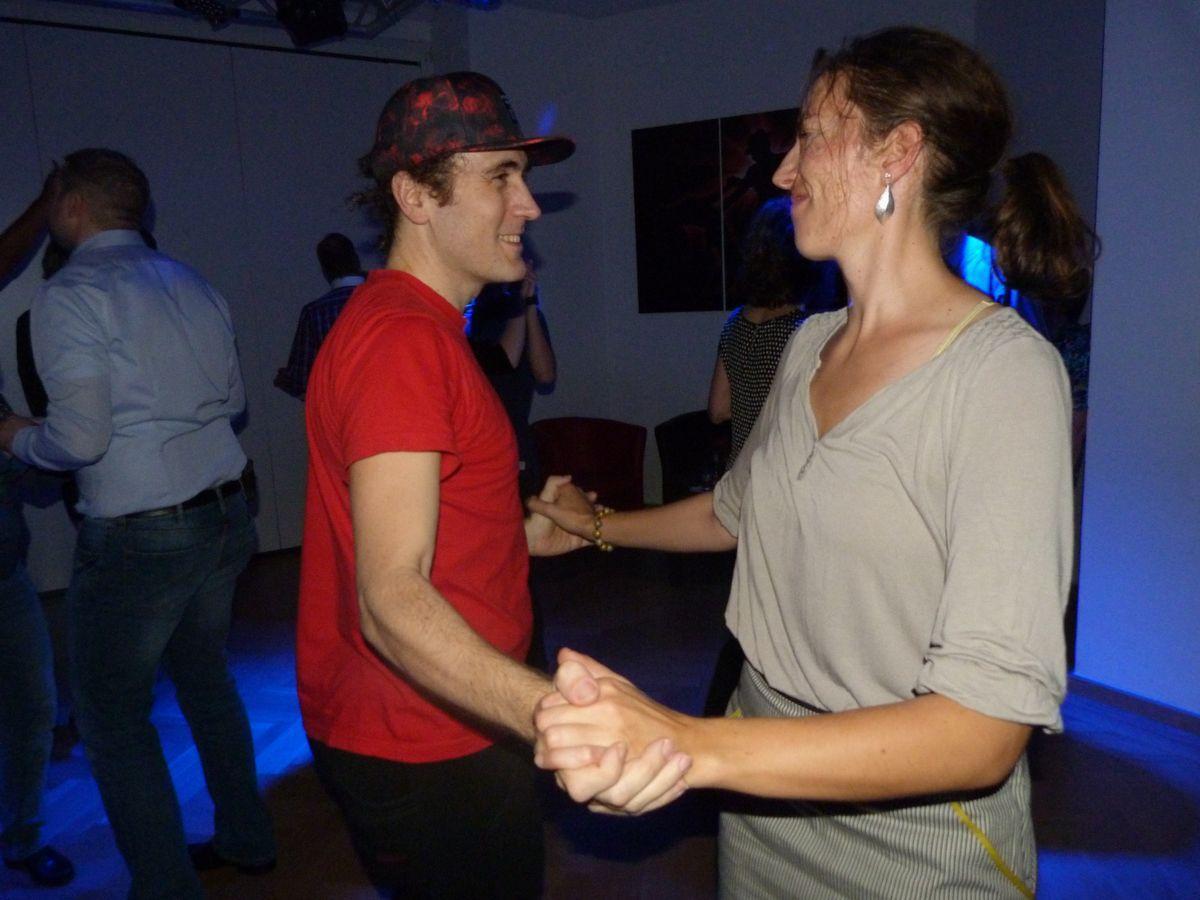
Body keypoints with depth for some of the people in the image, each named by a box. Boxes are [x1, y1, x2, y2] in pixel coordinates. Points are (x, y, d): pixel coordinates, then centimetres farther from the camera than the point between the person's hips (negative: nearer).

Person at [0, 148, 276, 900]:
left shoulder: (70, 295, -13)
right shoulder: (194, 286, 8)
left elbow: (80, 439, -18)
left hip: (136, 539, -7)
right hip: (224, 516, 7)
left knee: (115, 721, 11)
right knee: (205, 677, 24)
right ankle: (246, 839, 39)